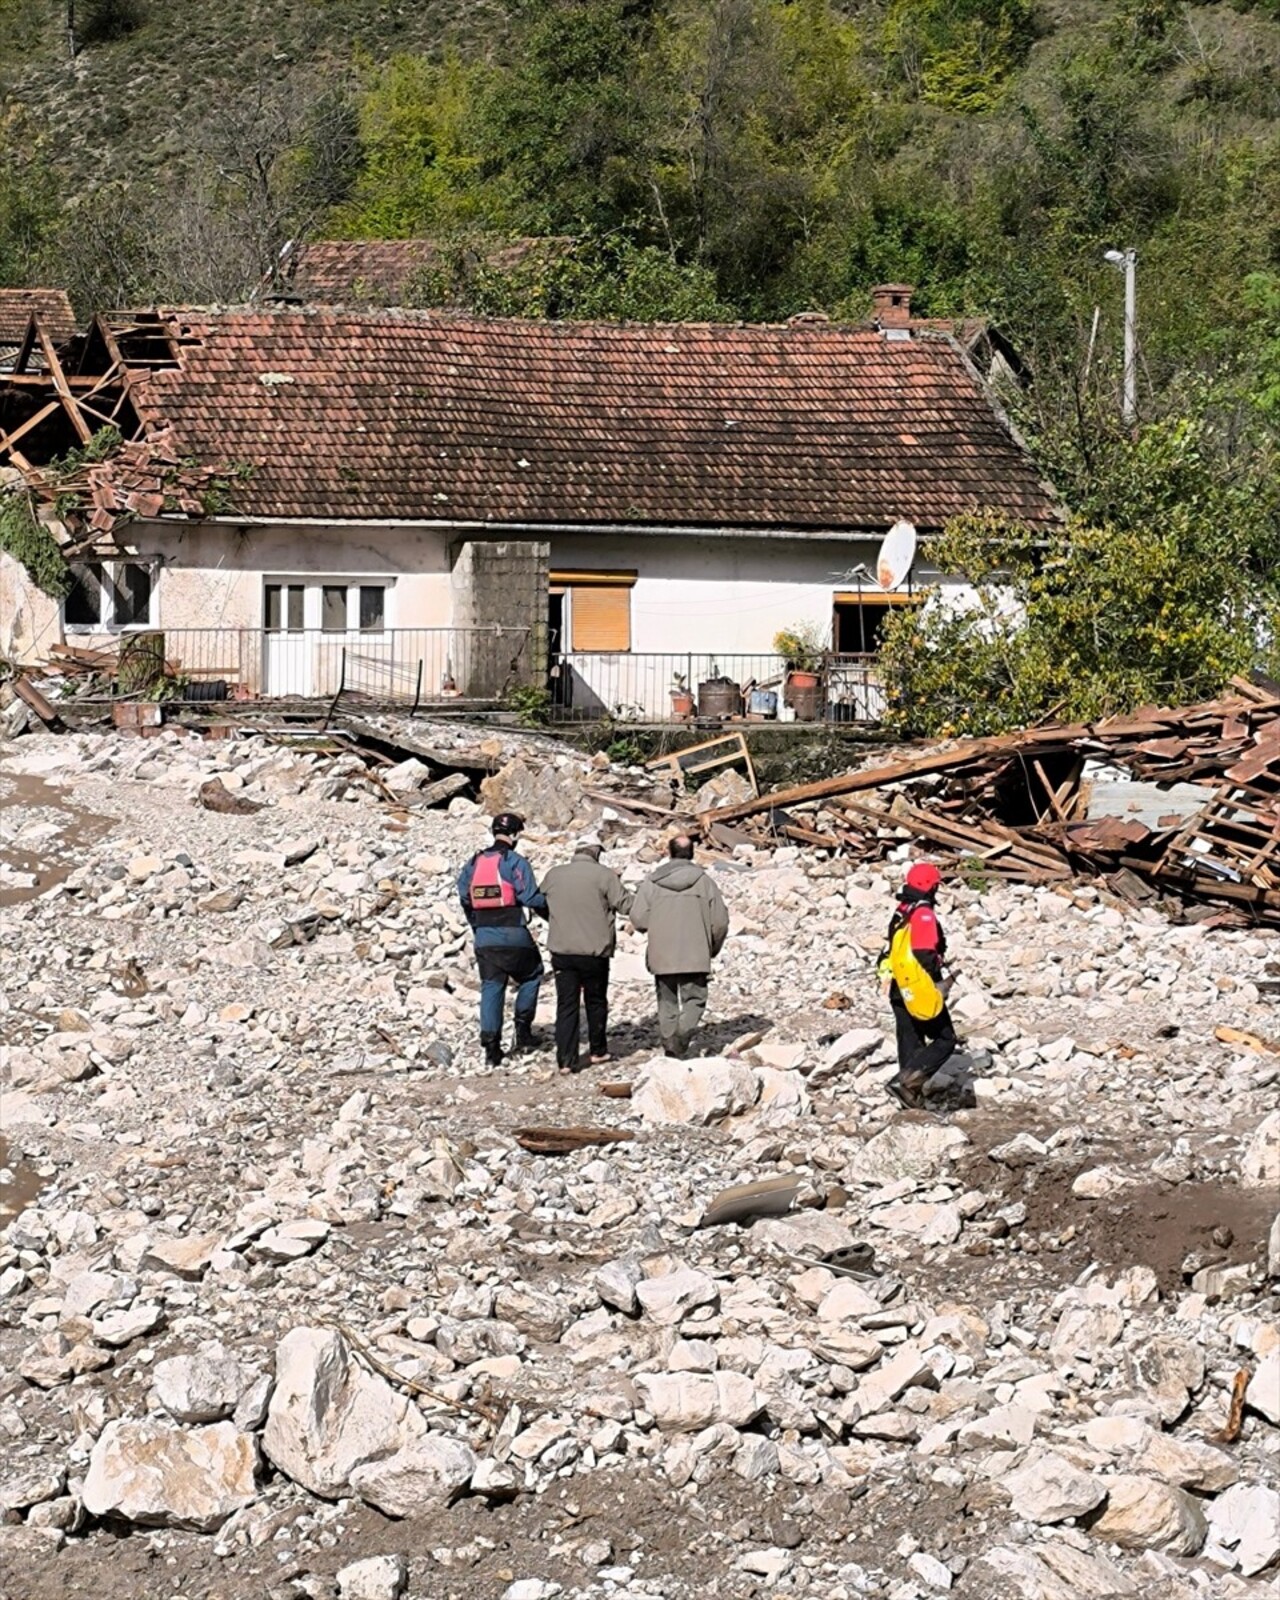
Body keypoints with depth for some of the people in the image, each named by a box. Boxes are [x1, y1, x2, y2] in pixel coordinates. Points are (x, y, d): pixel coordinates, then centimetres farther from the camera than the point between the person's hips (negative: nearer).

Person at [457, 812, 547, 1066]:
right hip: (513, 936, -4)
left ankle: (490, 1045, 1)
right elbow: (532, 897, -13)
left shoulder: (474, 863, 9)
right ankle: (523, 1030, 12)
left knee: (491, 988, 7)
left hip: (484, 938, 4)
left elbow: (464, 896, 13)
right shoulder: (515, 862, -9)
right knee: (530, 976, 18)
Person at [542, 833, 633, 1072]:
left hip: (561, 951, 2)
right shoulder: (604, 875, -9)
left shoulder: (553, 875, 5)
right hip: (595, 951, -2)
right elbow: (626, 906, -9)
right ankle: (598, 1050, 26)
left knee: (566, 1005, 3)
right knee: (596, 1002, 16)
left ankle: (566, 1059, -4)